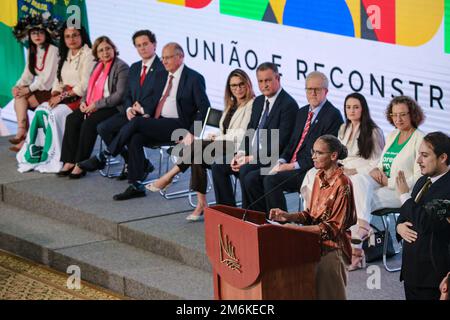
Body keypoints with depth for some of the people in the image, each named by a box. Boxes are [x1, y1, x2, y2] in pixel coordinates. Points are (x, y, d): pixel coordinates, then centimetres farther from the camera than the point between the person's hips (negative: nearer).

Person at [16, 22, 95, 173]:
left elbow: (84, 86, -15)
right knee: (41, 110, -18)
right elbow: (59, 81, 18)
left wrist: (62, 96, -16)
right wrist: (54, 96, -3)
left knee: (56, 113, -30)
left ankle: (52, 157, -22)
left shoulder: (87, 55, -8)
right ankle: (34, 153, -20)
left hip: (81, 98, -7)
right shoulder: (66, 55, 18)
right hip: (65, 97, 7)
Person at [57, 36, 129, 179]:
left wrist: (96, 105, -18)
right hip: (92, 107, 8)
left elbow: (120, 95, -16)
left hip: (113, 108, -8)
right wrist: (84, 102, 2)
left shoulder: (122, 67, -8)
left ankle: (80, 165, -24)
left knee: (89, 123, -30)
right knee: (72, 119, -17)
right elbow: (90, 88, 24)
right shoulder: (98, 66, 17)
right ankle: (69, 162, -18)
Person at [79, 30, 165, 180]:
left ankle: (104, 157, -7)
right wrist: (128, 109, -4)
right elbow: (127, 95, 18)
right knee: (103, 127, -13)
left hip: (151, 116, -7)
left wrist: (143, 110, -16)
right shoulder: (134, 68, 18)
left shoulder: (162, 68, -6)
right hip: (132, 113, 7)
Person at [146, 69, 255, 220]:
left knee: (197, 146, -26)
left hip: (237, 149, -7)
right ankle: (201, 204, -29)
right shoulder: (231, 105, 26)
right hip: (224, 146, 7)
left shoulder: (252, 104, -1)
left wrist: (219, 138, -6)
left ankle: (168, 178, -18)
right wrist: (217, 137, 0)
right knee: (198, 158, -25)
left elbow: (243, 135, -10)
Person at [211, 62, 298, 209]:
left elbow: (280, 141, -19)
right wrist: (241, 153, -2)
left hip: (272, 157, -8)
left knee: (245, 170, -31)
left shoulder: (288, 104, -13)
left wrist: (253, 158, -21)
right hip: (251, 153, 9)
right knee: (218, 166, -4)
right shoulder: (259, 101, 15)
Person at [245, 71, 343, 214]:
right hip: (291, 165, 8)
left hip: (311, 170, -8)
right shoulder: (302, 112, 19)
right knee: (251, 179, -6)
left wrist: (292, 166, -17)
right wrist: (281, 162, -2)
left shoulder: (333, 115, -9)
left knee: (271, 180, -28)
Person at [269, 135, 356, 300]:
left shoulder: (342, 184, -19)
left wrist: (296, 228, -22)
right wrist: (287, 216, -6)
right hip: (316, 245, 7)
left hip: (332, 249, -7)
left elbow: (334, 227, -19)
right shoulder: (319, 177, 7)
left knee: (327, 295, -4)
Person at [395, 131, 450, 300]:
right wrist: (400, 226, -1)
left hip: (433, 272, -8)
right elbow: (405, 215, 22)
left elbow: (426, 222, -26)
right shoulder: (422, 182, 11)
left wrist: (405, 195, -14)